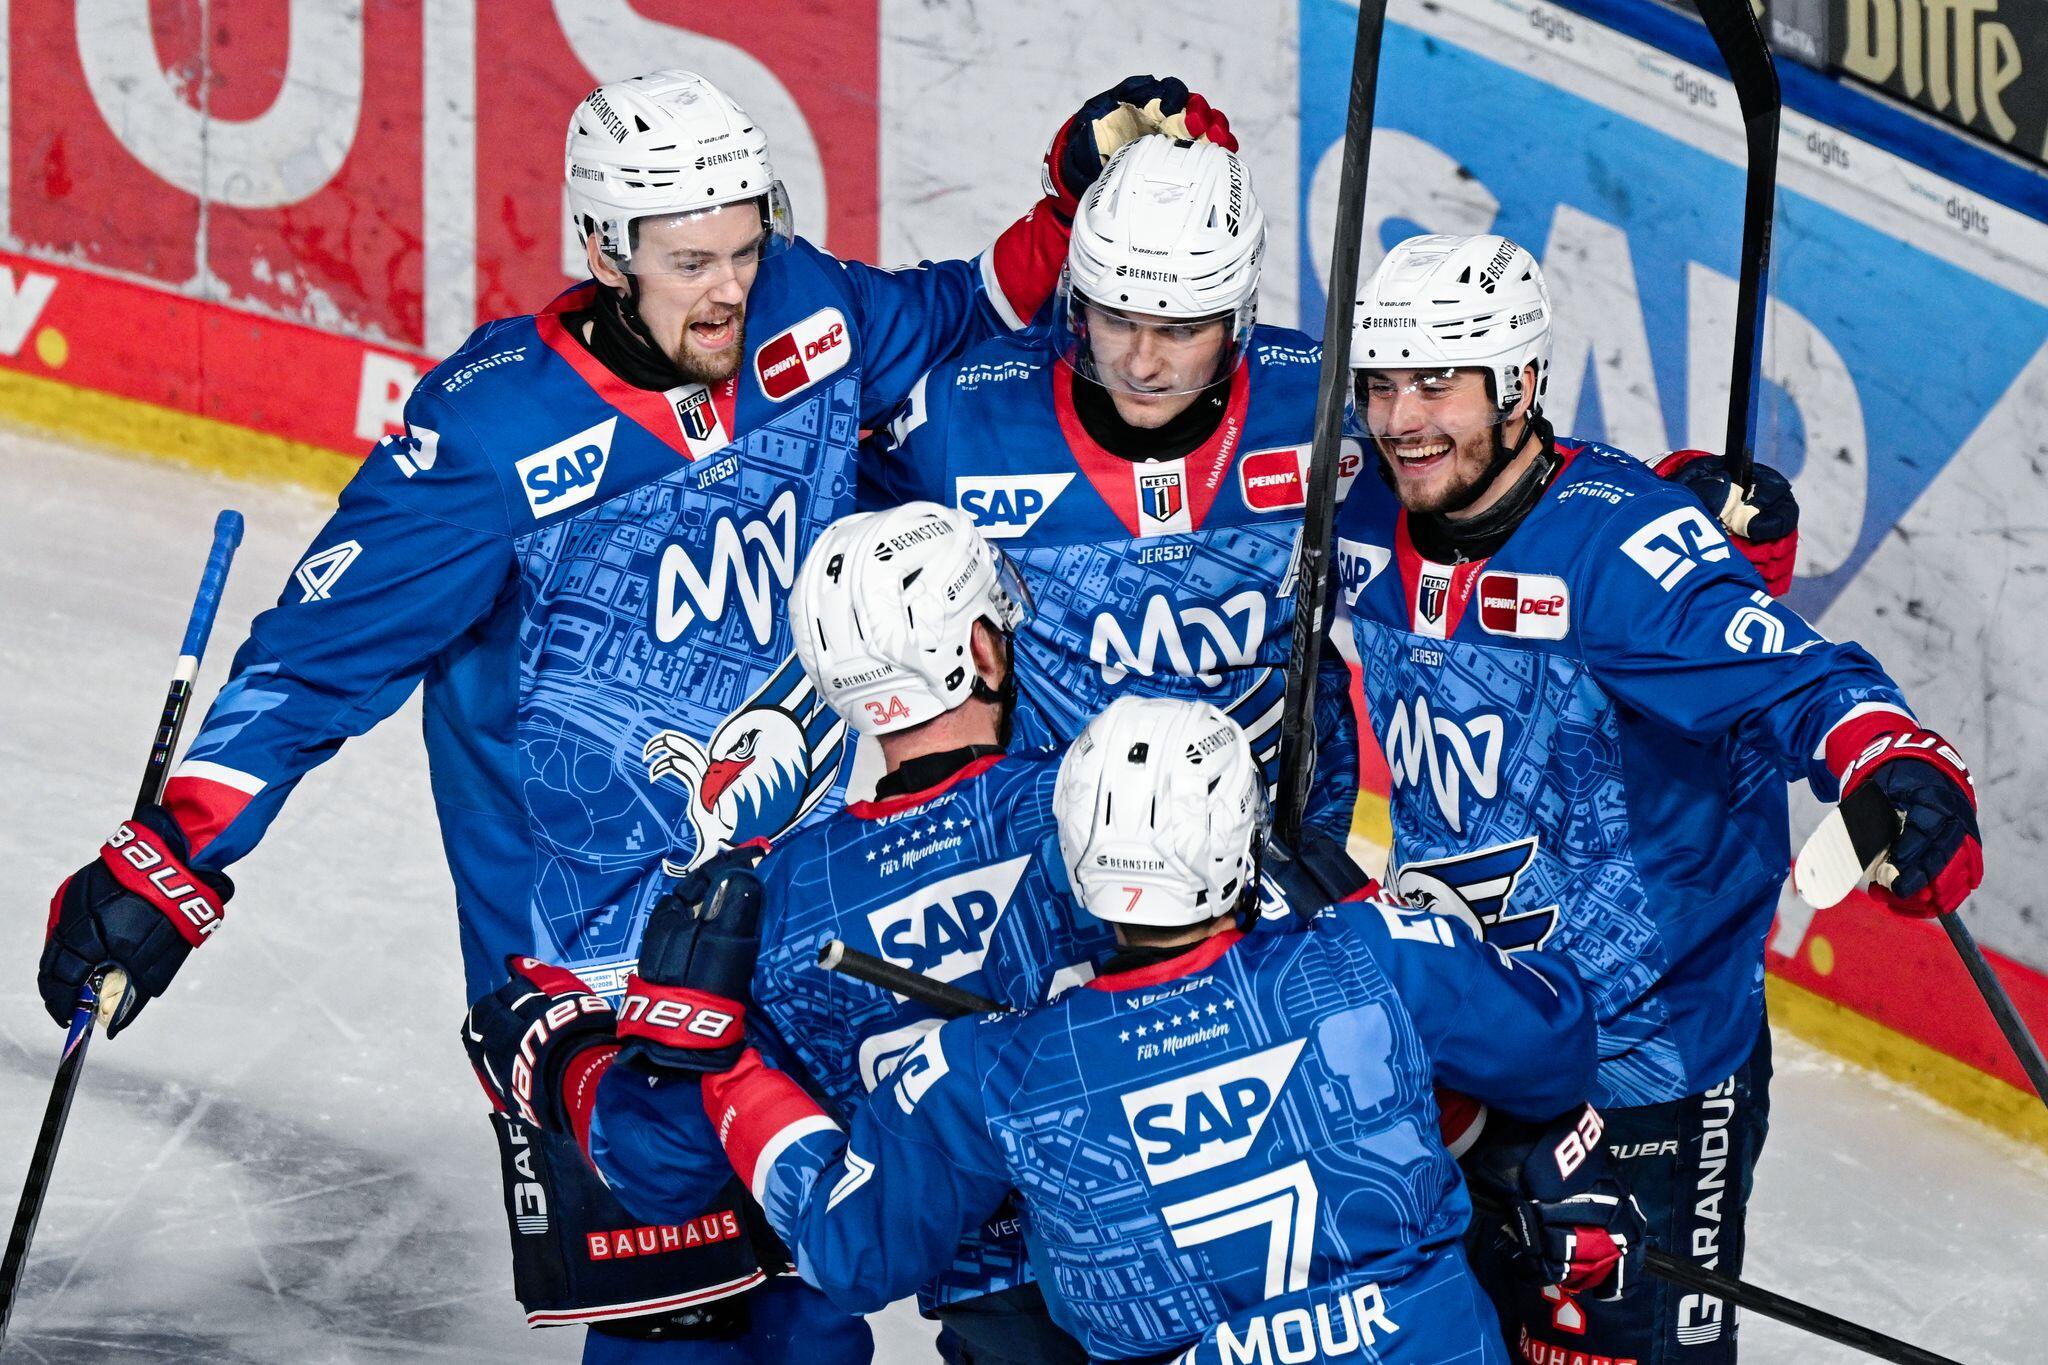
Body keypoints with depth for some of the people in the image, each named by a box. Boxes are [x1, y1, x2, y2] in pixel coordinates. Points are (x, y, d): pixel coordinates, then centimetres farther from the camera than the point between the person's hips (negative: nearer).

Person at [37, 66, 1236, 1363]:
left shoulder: (810, 323, -4)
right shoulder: (501, 431, -18)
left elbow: (974, 317, 16)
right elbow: (323, 652, -14)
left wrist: (1087, 189, 0)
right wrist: (169, 866, -20)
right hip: (596, 950, -5)